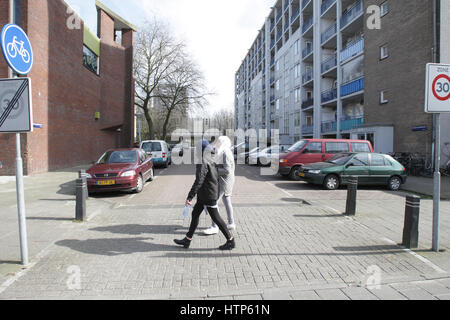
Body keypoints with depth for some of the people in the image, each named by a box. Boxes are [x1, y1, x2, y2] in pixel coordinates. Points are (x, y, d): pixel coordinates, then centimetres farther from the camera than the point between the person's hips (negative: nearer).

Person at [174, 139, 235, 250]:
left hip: (209, 196, -10)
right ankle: (187, 240, 23)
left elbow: (198, 181, -26)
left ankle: (230, 241, 13)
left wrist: (190, 197, -24)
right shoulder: (211, 160, 9)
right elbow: (215, 177, 17)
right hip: (203, 195, 10)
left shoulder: (203, 163, -20)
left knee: (215, 217, 0)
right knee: (195, 214, 14)